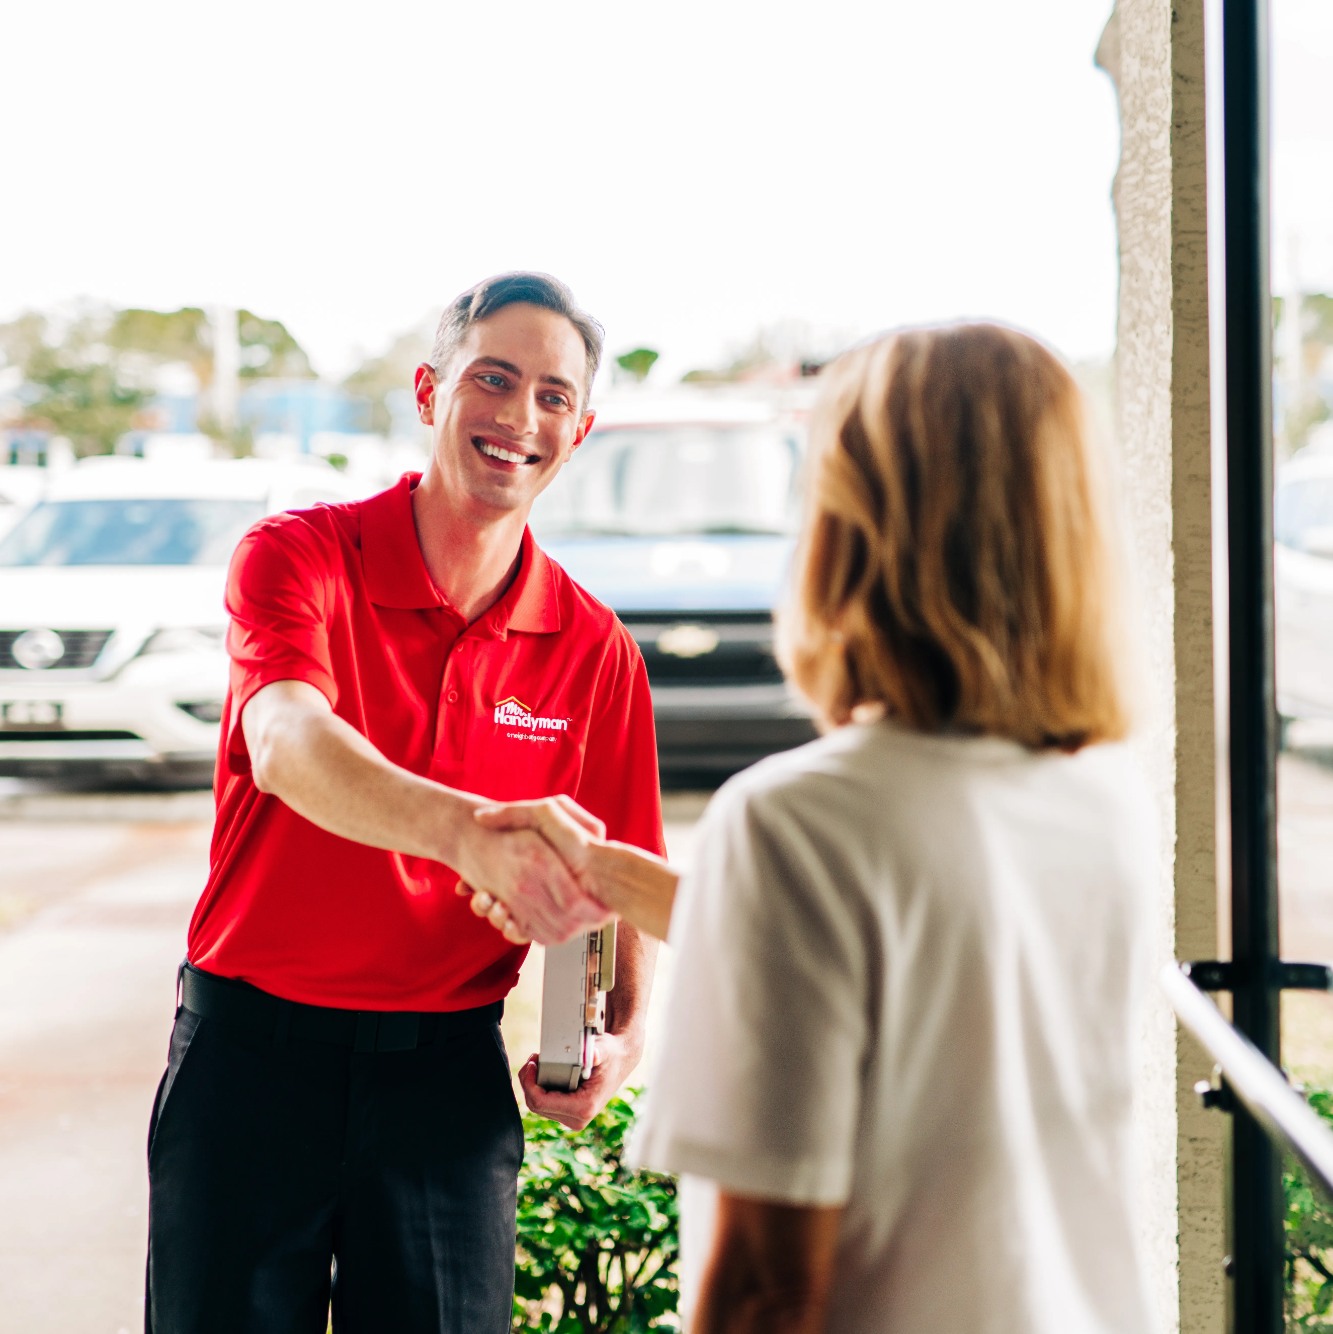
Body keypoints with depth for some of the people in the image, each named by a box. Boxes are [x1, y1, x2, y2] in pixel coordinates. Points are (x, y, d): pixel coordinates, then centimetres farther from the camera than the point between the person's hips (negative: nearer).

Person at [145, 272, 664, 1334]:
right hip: (255, 1040, -2)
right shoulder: (299, 558, -8)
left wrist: (626, 1031, -12)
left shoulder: (594, 650, 2)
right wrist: (470, 833, -47)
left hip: (446, 1066, 2)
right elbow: (285, 744, -29)